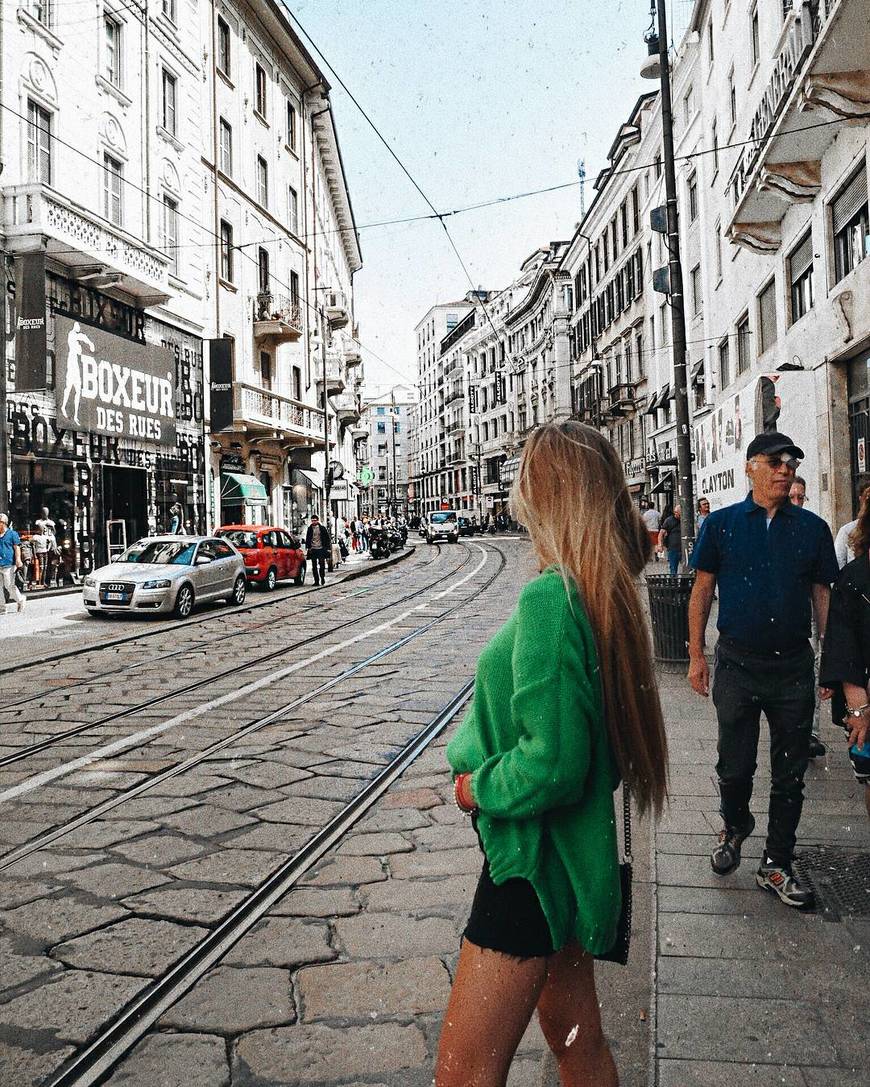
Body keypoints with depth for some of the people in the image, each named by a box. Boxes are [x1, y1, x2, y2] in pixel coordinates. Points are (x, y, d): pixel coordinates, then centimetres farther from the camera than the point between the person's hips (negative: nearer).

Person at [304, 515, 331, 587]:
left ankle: (322, 578, 16)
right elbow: (307, 539, 14)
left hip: (321, 549, -2)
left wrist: (328, 548, -1)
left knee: (322, 565, -4)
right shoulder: (310, 529, 7)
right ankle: (316, 581, 8)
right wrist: (308, 548, 5)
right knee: (314, 566, 2)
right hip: (313, 549, 2)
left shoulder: (322, 528, 1)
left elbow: (327, 539, 4)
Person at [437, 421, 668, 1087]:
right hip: (577, 852, 10)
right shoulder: (607, 591, 3)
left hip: (536, 858, -9)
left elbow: (552, 767, -29)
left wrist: (477, 786, -12)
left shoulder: (551, 597, -26)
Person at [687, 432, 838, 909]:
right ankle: (734, 827, 38)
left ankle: (776, 865, 23)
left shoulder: (812, 528, 3)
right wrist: (696, 655, -1)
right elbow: (702, 591, 2)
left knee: (789, 773, 9)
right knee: (734, 766, 9)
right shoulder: (721, 524, 0)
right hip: (737, 665, -1)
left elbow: (823, 595, 6)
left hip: (794, 667, 2)